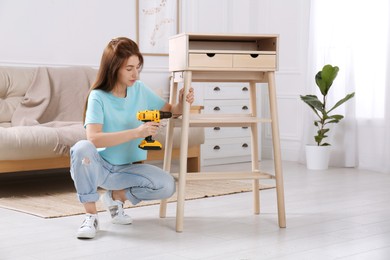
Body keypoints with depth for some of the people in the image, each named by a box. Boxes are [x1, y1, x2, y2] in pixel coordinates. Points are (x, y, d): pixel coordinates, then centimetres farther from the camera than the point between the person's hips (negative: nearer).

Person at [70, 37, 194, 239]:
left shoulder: (140, 90, -2)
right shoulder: (98, 97, -16)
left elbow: (169, 110, 9)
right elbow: (93, 139, -30)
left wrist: (181, 104, -15)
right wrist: (136, 132, -35)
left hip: (127, 169, 4)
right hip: (99, 166, -4)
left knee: (167, 185, -22)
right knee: (82, 148, -37)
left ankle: (116, 196, 5)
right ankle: (90, 215, -21)